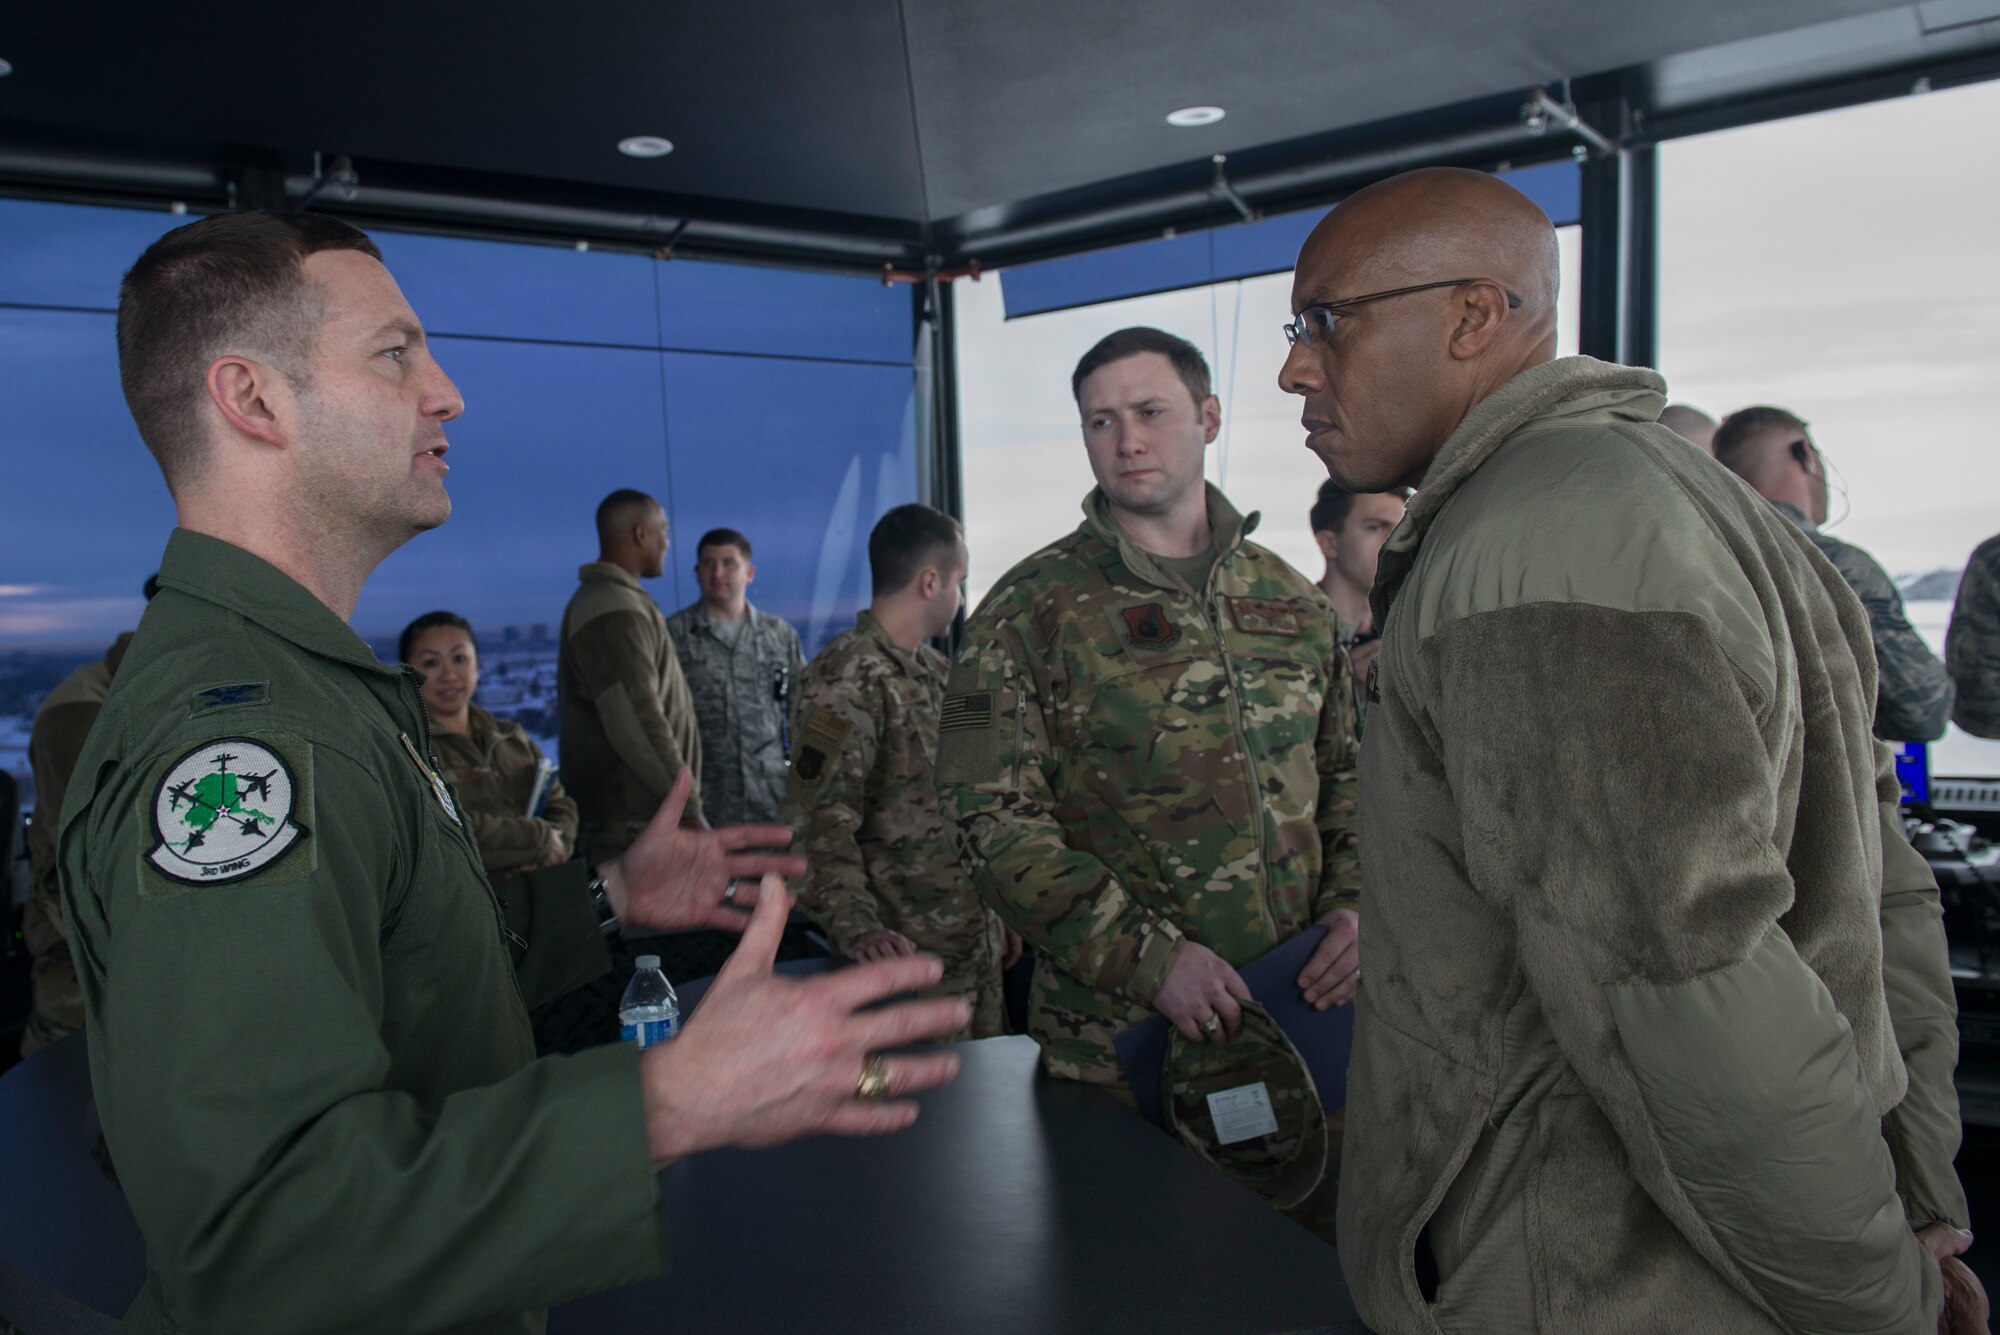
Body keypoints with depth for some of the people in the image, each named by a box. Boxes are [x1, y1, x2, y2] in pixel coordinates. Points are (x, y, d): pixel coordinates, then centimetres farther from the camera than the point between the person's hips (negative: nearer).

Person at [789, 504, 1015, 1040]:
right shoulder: (848, 680, -15)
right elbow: (821, 822, -23)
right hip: (910, 956, -9)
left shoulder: (935, 671, 15)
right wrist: (856, 926, -35)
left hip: (976, 945, 9)